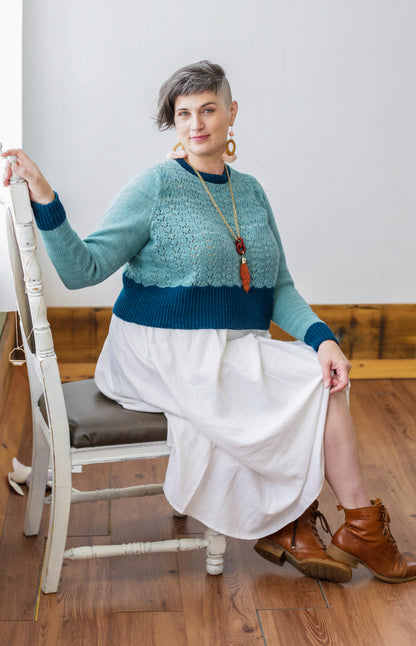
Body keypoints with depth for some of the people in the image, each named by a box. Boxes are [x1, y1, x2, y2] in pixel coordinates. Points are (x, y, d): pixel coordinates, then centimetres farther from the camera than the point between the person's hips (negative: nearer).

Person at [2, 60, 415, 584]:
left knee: (323, 369, -18)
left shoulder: (250, 192, 11)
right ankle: (362, 526, 3)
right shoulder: (155, 187, -7)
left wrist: (320, 335, -8)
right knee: (319, 386, -15)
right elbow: (83, 269, -13)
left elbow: (279, 287, 10)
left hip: (235, 352, 6)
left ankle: (286, 527, -4)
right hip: (167, 353, -6)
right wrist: (44, 201, -27)